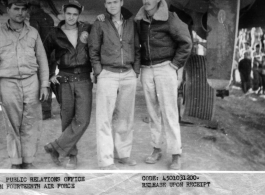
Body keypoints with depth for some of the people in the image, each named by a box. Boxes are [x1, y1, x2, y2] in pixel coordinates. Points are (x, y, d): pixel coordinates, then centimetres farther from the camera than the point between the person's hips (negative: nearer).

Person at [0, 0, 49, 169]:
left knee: (31, 125, 2)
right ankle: (16, 162, 15)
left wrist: (44, 85, 3)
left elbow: (42, 60, 10)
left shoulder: (33, 32, 9)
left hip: (31, 82, 1)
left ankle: (28, 161, 13)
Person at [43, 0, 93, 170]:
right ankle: (72, 156, 20)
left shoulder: (87, 29, 3)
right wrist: (50, 75, 5)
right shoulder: (55, 34, 3)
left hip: (84, 80, 0)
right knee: (67, 120, 6)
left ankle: (56, 147, 3)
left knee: (82, 120, -11)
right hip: (65, 81, 0)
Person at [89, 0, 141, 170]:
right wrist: (99, 72, -3)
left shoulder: (131, 22, 8)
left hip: (128, 75, 3)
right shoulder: (100, 24, 0)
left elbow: (137, 48, 13)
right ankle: (106, 160, -1)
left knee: (125, 116, 8)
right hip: (108, 75, -3)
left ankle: (124, 153, 20)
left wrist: (136, 71, 6)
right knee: (105, 118, -5)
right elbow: (94, 51, 4)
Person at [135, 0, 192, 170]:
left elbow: (186, 43, -7)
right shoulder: (139, 20, 6)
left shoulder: (170, 18, -8)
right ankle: (157, 149, 20)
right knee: (154, 112, 9)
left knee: (169, 112, -5)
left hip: (165, 69, -4)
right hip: (146, 70, 5)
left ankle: (176, 155, 2)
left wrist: (175, 66, -9)